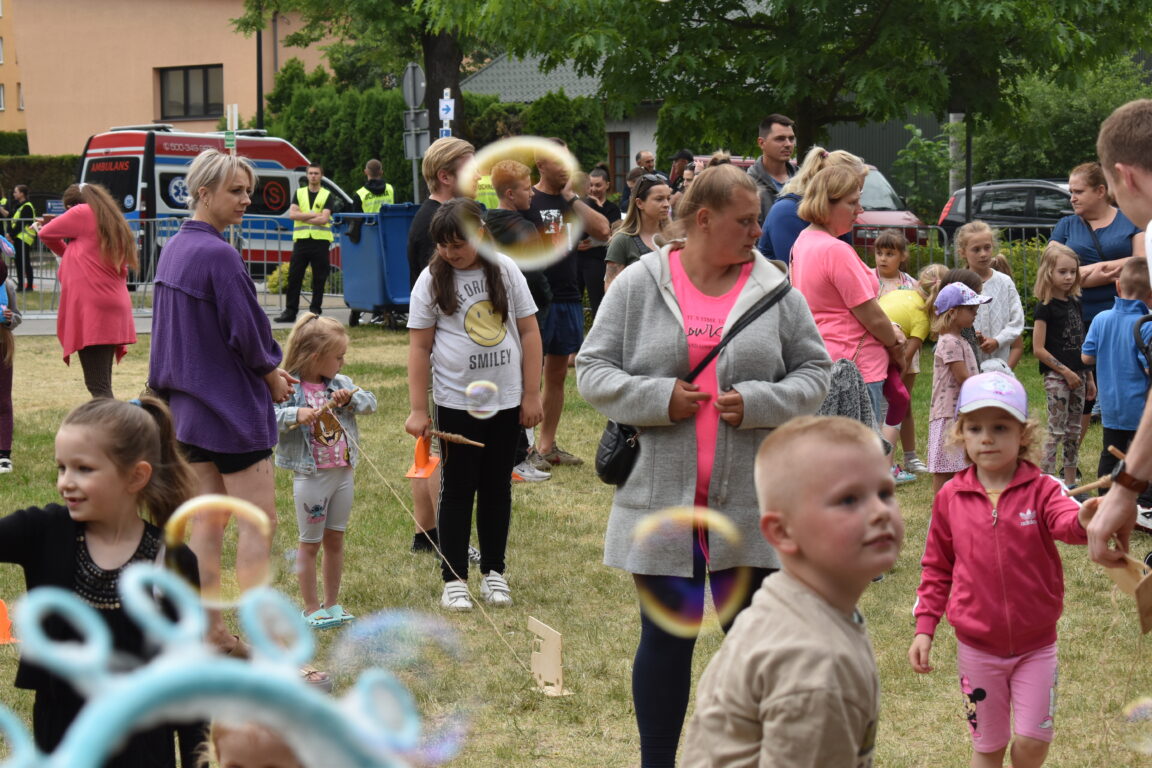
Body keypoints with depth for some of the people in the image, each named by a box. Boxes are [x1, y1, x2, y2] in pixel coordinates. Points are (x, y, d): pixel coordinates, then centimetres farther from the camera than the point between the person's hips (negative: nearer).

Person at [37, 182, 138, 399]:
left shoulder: (83, 213, -1)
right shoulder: (114, 221, 21)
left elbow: (45, 233, 9)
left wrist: (66, 252, 27)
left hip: (92, 308, -8)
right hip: (113, 306, 8)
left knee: (98, 387, -13)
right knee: (102, 386, 12)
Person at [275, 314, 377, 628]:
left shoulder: (340, 384, 6)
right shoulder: (289, 389, -13)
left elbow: (370, 402, 2)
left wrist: (350, 398, -15)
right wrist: (295, 415, -36)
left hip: (343, 473, 6)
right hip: (311, 477, -6)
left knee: (335, 540, 14)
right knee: (310, 543, 6)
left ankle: (332, 603, 24)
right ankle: (311, 607, 15)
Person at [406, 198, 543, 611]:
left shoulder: (505, 270, -1)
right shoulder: (432, 279, -5)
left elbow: (528, 332, 2)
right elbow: (419, 347, -4)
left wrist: (531, 394, -1)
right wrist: (418, 410, -8)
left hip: (506, 400, 2)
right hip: (457, 402, -2)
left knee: (497, 488, 10)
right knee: (458, 490, 4)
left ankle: (494, 572, 21)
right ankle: (454, 579, 11)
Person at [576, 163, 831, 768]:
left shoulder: (774, 289, 3)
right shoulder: (638, 285, 0)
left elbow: (814, 372, 6)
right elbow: (592, 371, 0)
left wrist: (758, 402, -12)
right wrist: (657, 398, -15)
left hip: (750, 506, 1)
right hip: (661, 499, -1)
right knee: (666, 638, 8)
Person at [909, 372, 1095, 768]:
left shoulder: (1041, 490, -9)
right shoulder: (951, 498, -4)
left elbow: (1064, 519, -32)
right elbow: (937, 567, 6)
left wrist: (1084, 520, -56)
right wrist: (925, 627, 0)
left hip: (1035, 644, -1)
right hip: (977, 646, 1)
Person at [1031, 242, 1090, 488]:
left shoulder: (1074, 303, 12)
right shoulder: (1045, 307, -10)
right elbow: (1038, 349, -13)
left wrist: (1088, 377, 15)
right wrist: (1065, 371, -15)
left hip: (1076, 374, 7)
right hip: (1055, 375, -7)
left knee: (1074, 431, 11)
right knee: (1056, 431, -9)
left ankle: (1071, 484, 18)